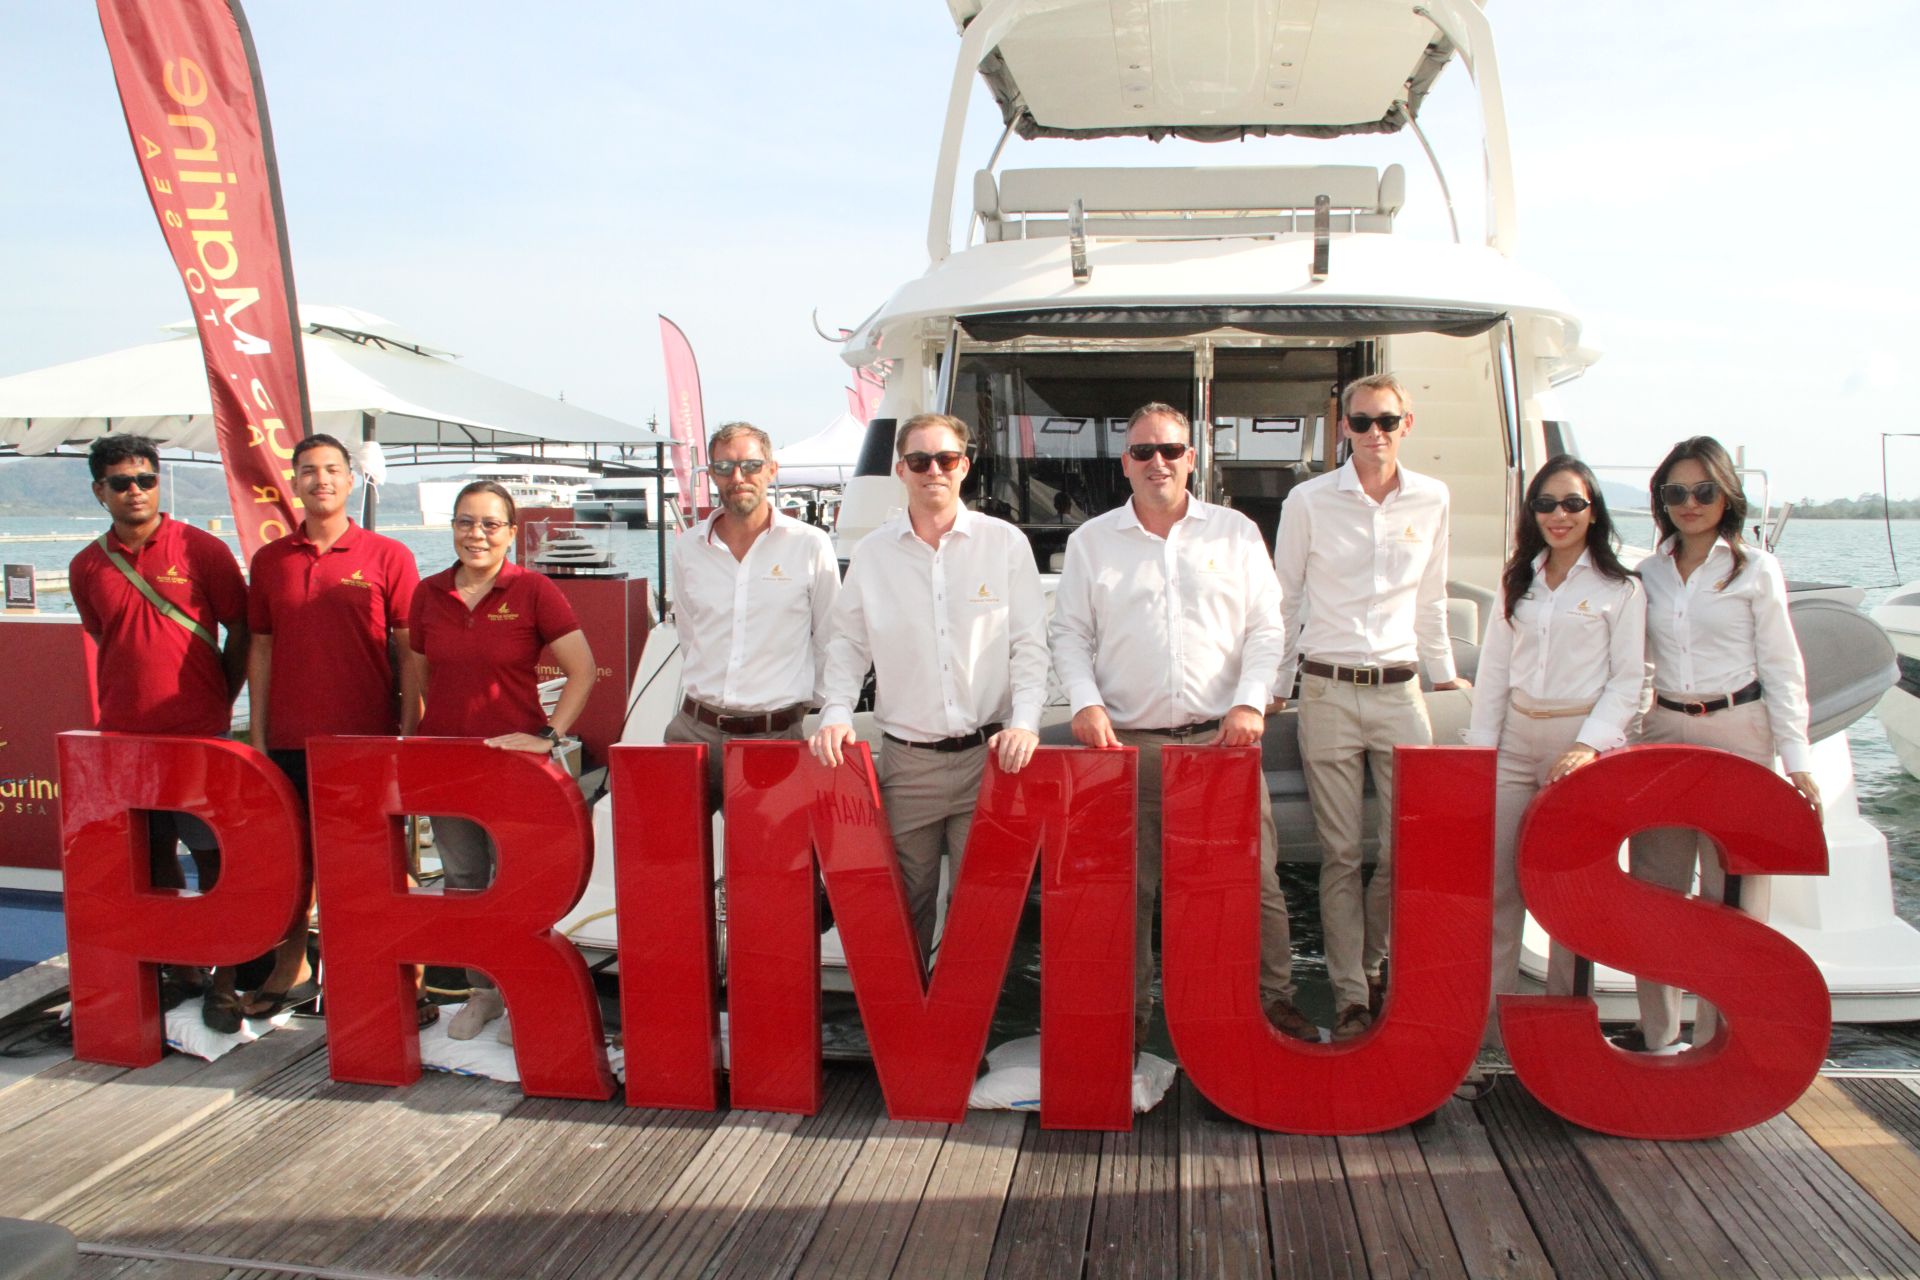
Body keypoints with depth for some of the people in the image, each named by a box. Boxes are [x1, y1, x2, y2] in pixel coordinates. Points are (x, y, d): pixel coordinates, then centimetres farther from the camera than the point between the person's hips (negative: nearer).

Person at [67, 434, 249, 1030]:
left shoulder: (202, 550, -4)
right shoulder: (87, 567, 7)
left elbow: (240, 634, 1)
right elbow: (104, 643, 18)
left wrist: (217, 705, 2)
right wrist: (125, 708, 11)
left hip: (199, 733, -4)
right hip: (122, 735, 4)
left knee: (212, 855, 0)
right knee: (153, 857, 11)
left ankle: (224, 980, 9)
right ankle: (177, 969, 24)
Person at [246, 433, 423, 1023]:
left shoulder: (388, 556, -2)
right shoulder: (269, 560, 8)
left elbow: (410, 651, -2)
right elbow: (261, 649, 11)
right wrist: (257, 735, 7)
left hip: (369, 738, -3)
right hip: (290, 742, 3)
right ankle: (290, 971, 28)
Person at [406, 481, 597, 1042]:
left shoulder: (533, 591, -8)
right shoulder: (429, 595, 5)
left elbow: (583, 670, -8)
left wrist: (549, 736, -14)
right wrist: (407, 738, 9)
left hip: (513, 757, -4)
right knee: (461, 879, 13)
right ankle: (483, 990, 29)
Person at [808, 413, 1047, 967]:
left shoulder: (1005, 542, 2)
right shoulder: (872, 553, 6)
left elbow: (1029, 644, 1)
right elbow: (848, 644, 11)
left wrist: (1024, 722, -11)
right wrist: (836, 713, -4)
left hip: (989, 754, -1)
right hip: (905, 759, 1)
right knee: (905, 900, 8)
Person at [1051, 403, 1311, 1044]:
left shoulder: (1236, 533, 9)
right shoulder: (1091, 541, 9)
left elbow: (1265, 628, 8)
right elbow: (1070, 633, 8)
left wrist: (1251, 703, -5)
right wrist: (1086, 702, -7)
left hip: (1222, 739, 1)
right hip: (1128, 743, 0)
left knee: (1253, 878, 3)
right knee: (1128, 886, 4)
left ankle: (1272, 998, 19)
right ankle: (1128, 1008, 19)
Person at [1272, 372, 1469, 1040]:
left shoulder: (1431, 501, 7)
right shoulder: (1309, 501, 0)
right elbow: (1283, 600, 7)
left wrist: (1444, 673, 23)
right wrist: (1273, 685, 7)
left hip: (1399, 690, 3)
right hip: (1327, 690, -2)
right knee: (1341, 855, 1)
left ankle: (1369, 965, 24)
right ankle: (1350, 997, 11)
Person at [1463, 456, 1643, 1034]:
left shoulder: (1619, 588, 0)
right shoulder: (1518, 581, 13)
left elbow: (1627, 681, -3)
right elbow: (1494, 667, 12)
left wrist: (1588, 746, -14)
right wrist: (1481, 745, 6)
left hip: (1583, 738, -4)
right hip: (1517, 738, 4)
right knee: (1496, 880, 1)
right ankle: (1490, 1013, 10)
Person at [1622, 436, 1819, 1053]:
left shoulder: (1756, 570, 2)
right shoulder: (1647, 574, 10)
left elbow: (1782, 668, 1)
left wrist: (1797, 760, -5)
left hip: (1738, 732, -3)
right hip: (1663, 730, 3)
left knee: (1731, 892, -2)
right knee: (1653, 887, 4)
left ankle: (1721, 1039, 9)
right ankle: (1656, 1033, 15)